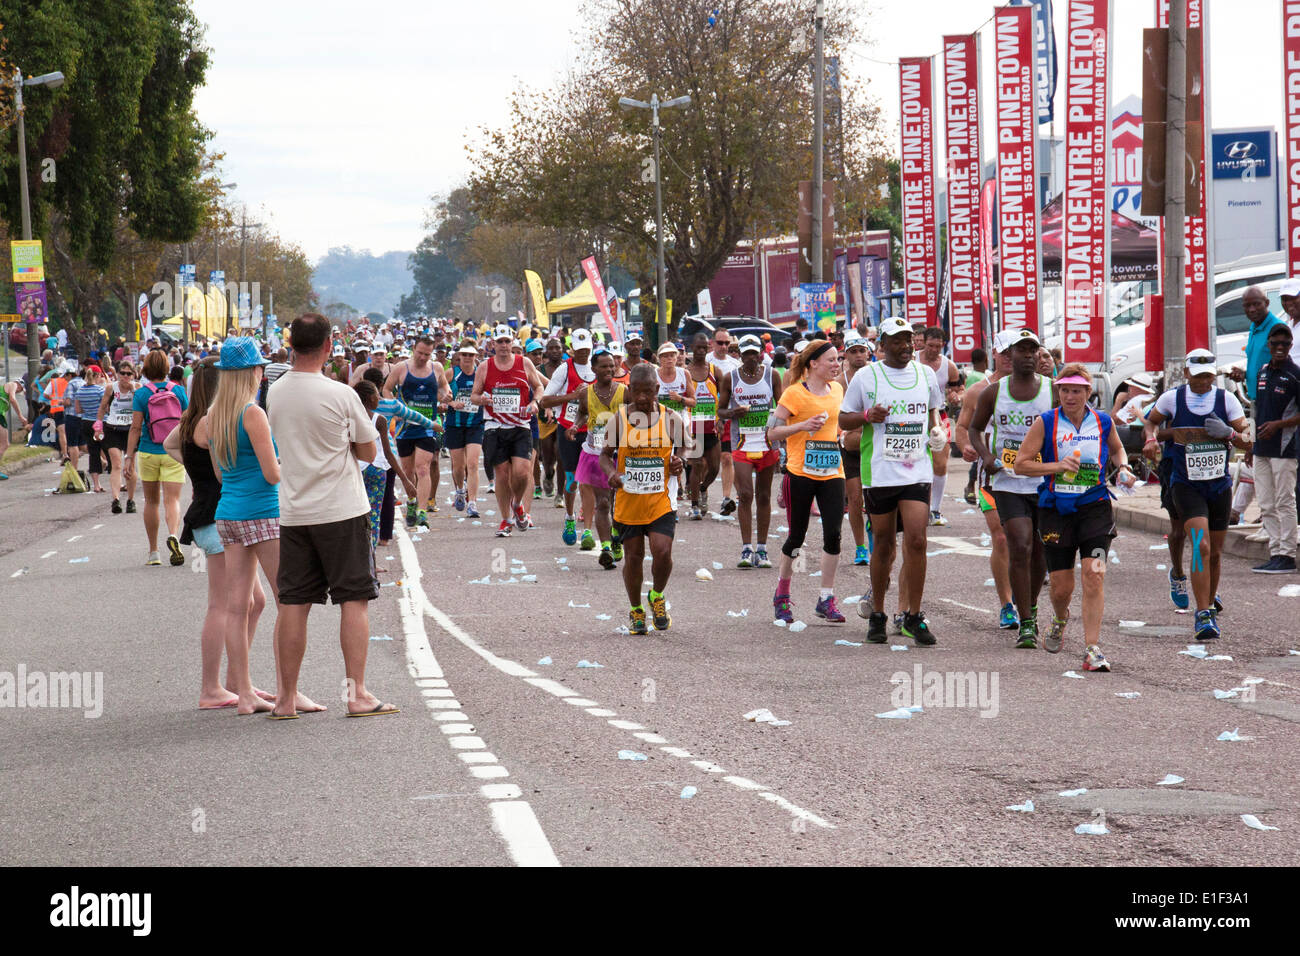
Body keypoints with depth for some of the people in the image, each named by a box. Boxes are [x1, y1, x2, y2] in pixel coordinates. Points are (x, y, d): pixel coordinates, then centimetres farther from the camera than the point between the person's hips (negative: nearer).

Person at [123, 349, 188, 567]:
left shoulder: (141, 394, -5)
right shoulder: (178, 391, 0)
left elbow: (136, 427, -8)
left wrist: (129, 457, -6)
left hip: (149, 453, 0)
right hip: (173, 453, 0)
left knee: (151, 501, 12)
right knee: (172, 499, -4)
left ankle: (153, 553, 17)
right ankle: (173, 534, -35)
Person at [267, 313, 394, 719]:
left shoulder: (275, 394, 2)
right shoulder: (340, 395, -13)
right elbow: (368, 452, -3)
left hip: (293, 513, 5)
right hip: (342, 510, -5)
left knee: (293, 604, 7)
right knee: (354, 600, 1)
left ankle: (287, 697, 10)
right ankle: (357, 694, -2)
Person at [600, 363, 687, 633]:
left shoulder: (671, 419, -4)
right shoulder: (619, 419, -5)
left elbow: (680, 451, 10)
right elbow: (606, 454, 4)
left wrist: (679, 464, -13)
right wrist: (612, 473, -17)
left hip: (661, 501, -1)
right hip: (628, 501, 1)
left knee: (662, 552, -14)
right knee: (633, 556, 7)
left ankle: (657, 596, 16)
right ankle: (636, 610, 29)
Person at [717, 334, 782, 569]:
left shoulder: (771, 376, 4)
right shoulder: (730, 378, 3)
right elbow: (720, 411, 9)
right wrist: (732, 413, -14)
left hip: (767, 444, 1)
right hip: (742, 445, -1)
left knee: (764, 496, 5)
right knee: (745, 494, -11)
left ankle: (762, 549, 10)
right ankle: (746, 548, -9)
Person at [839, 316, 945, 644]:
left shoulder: (926, 374, 9)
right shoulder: (866, 377, 1)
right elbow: (843, 420, 6)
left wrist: (937, 430, 6)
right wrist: (867, 416, -14)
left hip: (917, 471, 1)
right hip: (879, 472, -1)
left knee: (916, 541, -11)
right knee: (884, 545, 6)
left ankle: (913, 617, -3)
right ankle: (877, 615, 21)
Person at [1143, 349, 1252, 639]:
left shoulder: (1226, 400, -2)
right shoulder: (1172, 399, -4)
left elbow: (1249, 442, 0)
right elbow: (1151, 421, 16)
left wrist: (1228, 433, -21)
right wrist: (1151, 439, -5)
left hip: (1219, 485, 3)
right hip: (1185, 485, -3)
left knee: (1215, 552, 12)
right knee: (1201, 546, -20)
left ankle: (1209, 601, 38)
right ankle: (1204, 615, -21)